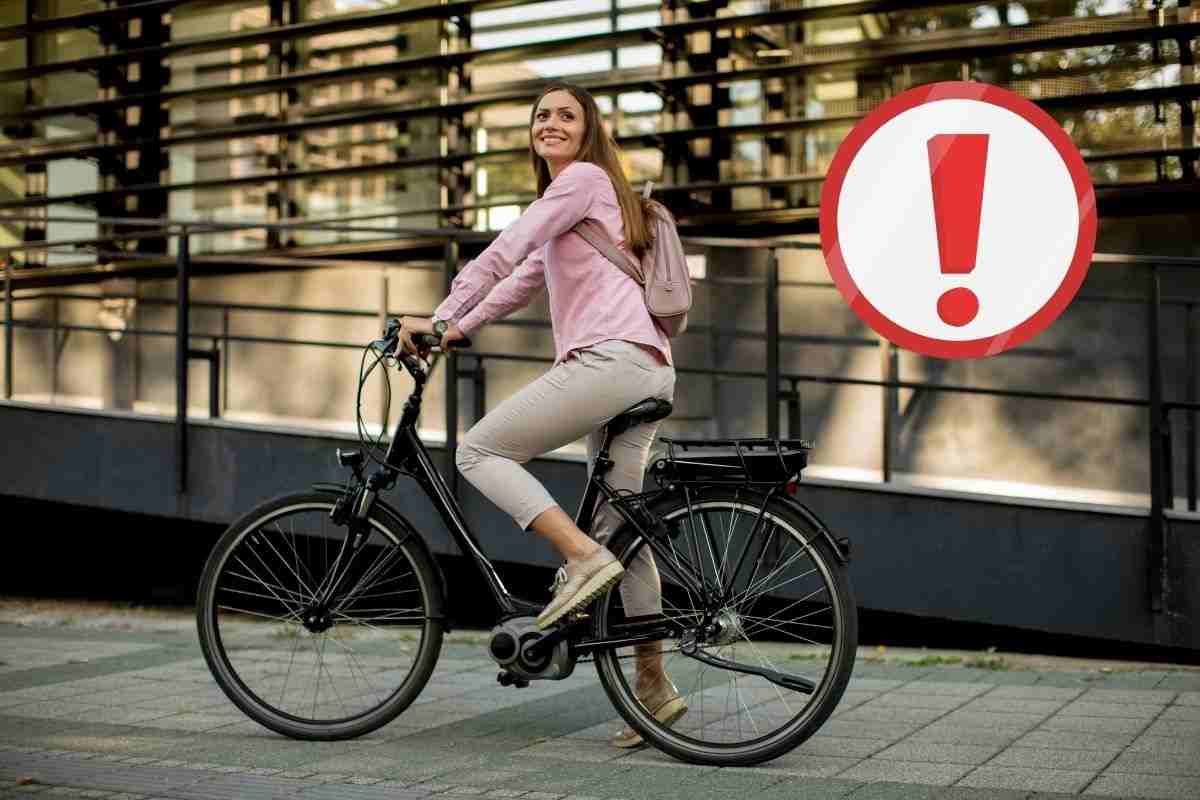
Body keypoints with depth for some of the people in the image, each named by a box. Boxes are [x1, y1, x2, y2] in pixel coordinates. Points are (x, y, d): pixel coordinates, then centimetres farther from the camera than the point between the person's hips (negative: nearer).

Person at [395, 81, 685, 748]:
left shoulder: (584, 178, 1)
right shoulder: (570, 201, 31)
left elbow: (502, 254, -6)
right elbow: (521, 281, 30)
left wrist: (437, 318, -3)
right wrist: (454, 332, 22)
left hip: (612, 356, -10)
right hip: (647, 369, 10)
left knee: (479, 451, -7)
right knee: (617, 526, 10)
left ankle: (583, 558, -16)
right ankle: (654, 686, 12)